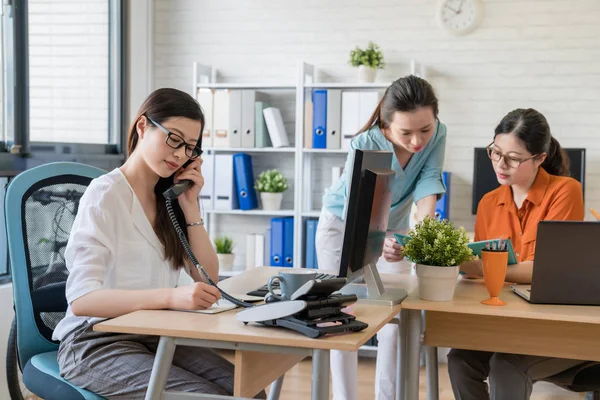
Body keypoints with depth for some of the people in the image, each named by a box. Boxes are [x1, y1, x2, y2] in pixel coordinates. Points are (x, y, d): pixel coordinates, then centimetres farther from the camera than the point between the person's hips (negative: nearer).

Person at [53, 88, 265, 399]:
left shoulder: (168, 197, 10)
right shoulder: (105, 194, -12)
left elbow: (207, 281, 5)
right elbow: (81, 299, -25)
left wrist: (190, 206, -4)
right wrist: (172, 297, -37)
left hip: (155, 336, 6)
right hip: (96, 343, -6)